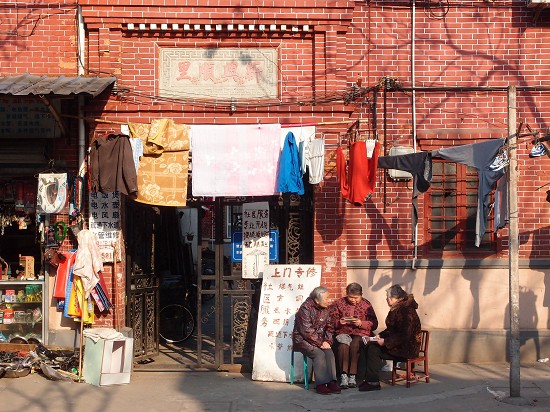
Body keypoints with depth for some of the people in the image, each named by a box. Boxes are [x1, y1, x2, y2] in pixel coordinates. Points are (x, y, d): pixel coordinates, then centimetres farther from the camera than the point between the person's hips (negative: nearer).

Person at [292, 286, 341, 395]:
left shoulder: (325, 309, 7)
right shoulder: (305, 308, -16)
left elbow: (329, 327, 12)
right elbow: (306, 331, -20)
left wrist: (327, 341, -6)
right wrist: (320, 343, -21)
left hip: (320, 340, 6)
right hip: (303, 340, -6)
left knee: (329, 352, -21)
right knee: (319, 354, -29)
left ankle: (332, 382, -23)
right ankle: (321, 384, -28)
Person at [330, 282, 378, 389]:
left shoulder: (366, 304, 10)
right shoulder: (339, 303, 12)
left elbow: (374, 324, 5)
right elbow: (332, 321, 14)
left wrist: (361, 323, -13)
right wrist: (339, 322, -9)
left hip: (361, 333, 0)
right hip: (343, 332, 1)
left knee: (355, 344, -35)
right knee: (343, 343, -35)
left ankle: (352, 376, -27)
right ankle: (343, 376, -34)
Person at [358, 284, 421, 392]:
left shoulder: (407, 311, -19)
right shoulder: (396, 309, 12)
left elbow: (404, 335, -24)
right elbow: (391, 329, 22)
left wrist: (385, 342, -22)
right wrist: (380, 336, 4)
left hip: (407, 348, -10)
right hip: (398, 344, 10)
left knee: (373, 349, -21)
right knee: (369, 346, -6)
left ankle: (373, 382, -16)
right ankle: (370, 378, -7)